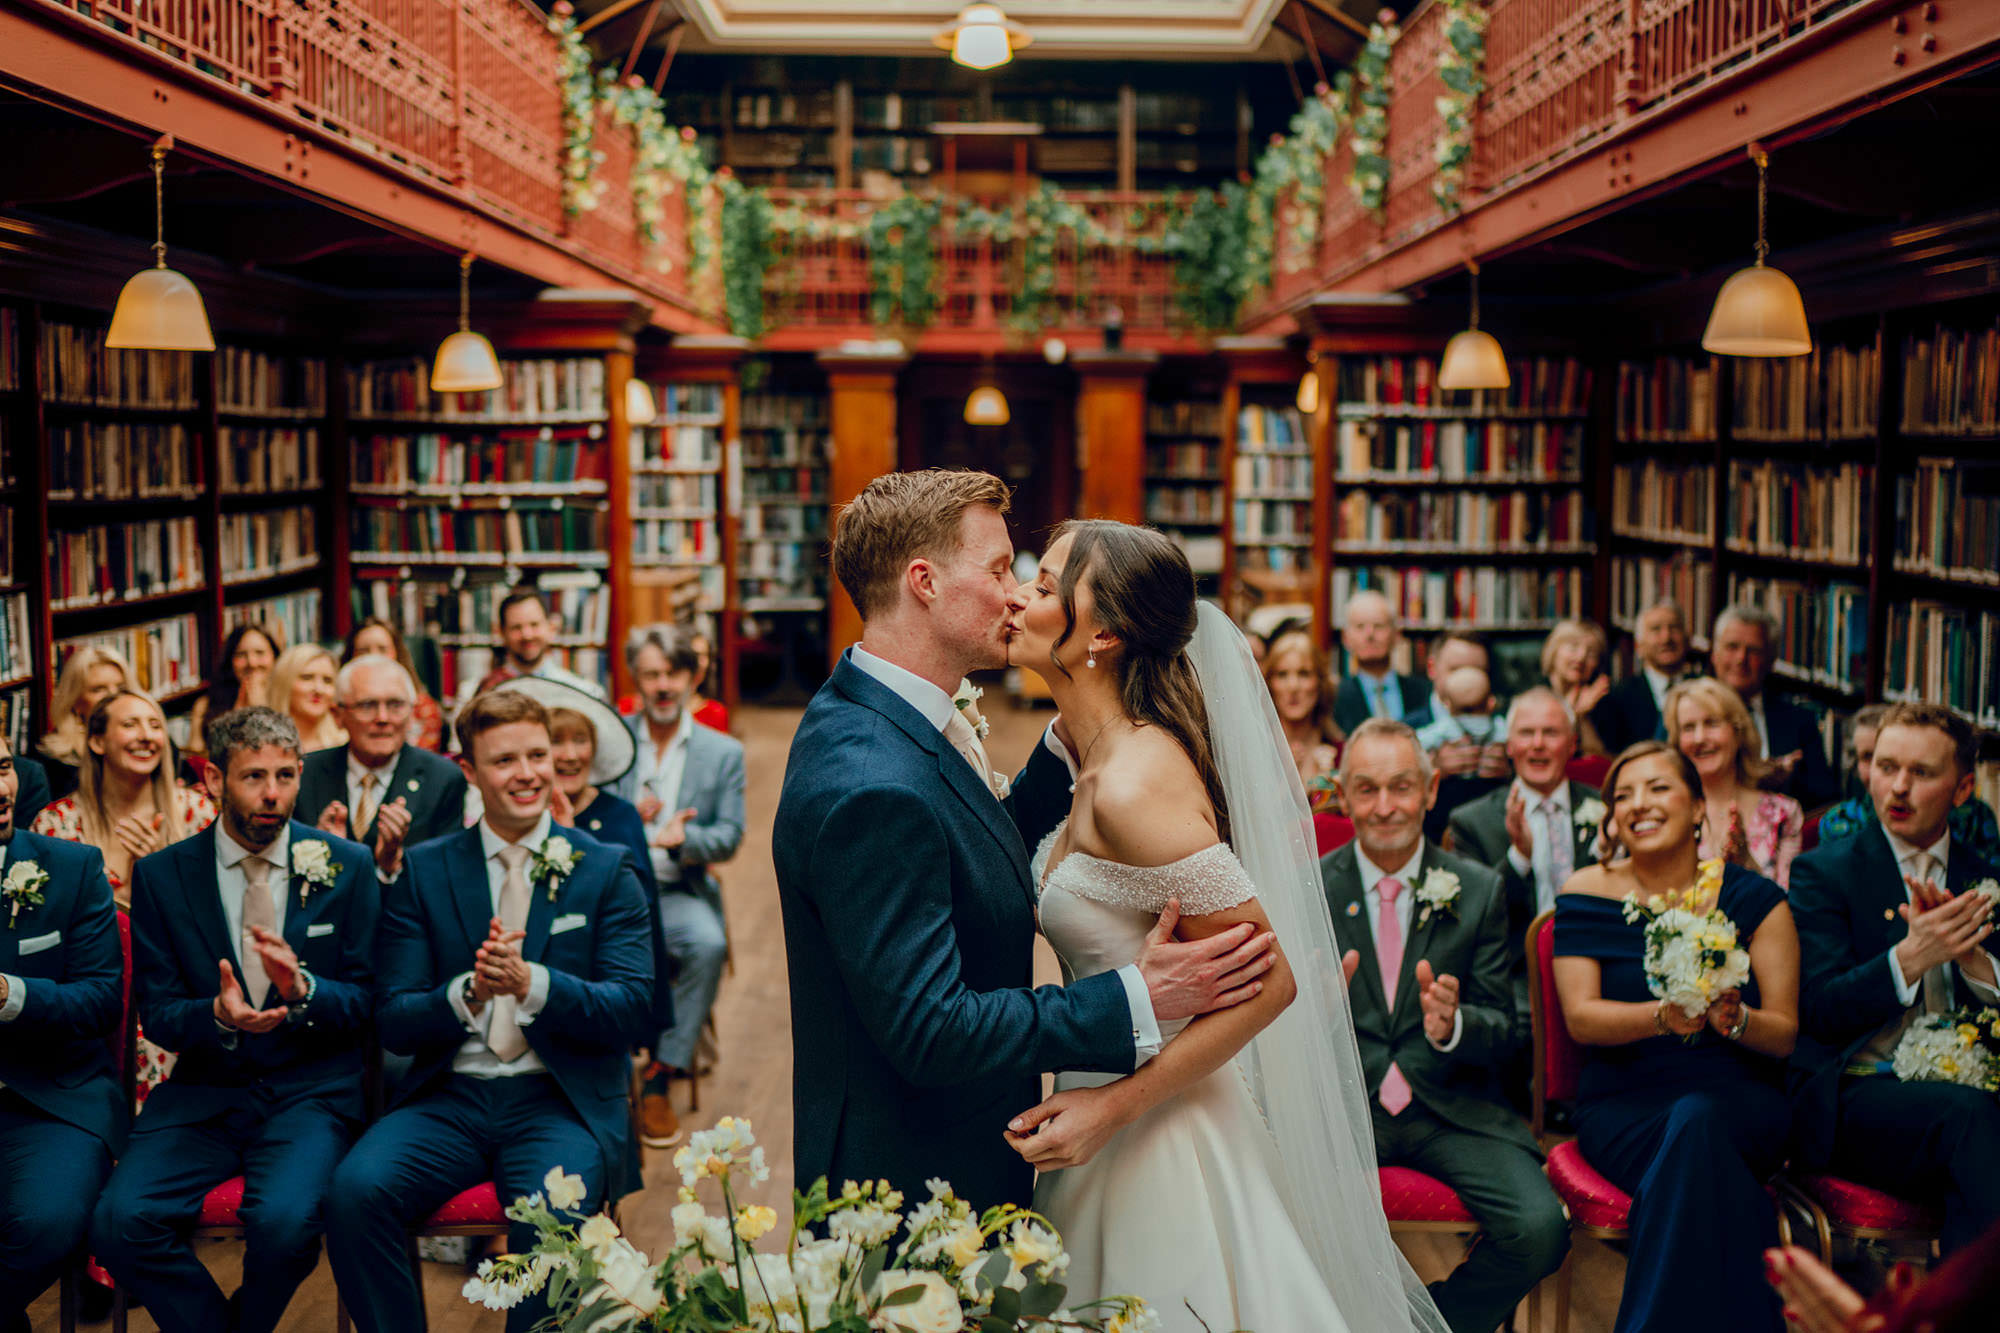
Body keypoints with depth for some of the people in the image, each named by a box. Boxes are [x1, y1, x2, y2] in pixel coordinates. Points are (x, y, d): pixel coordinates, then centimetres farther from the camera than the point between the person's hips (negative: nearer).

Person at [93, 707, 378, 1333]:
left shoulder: (347, 866, 2)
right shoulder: (161, 876, 4)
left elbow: (369, 998, 3)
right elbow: (157, 1014, 3)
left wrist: (304, 990, -19)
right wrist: (219, 1017, -19)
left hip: (311, 1092, -1)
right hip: (203, 1094, 2)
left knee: (284, 1219, -29)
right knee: (120, 1221, -23)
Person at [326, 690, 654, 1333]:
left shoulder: (606, 870, 5)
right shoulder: (423, 870, 9)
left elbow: (632, 1012, -3)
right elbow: (393, 1023, 4)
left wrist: (533, 983, -20)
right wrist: (467, 993, -17)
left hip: (561, 1102, -2)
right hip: (449, 1099, 2)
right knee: (355, 1190, -25)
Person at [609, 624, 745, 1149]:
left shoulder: (723, 752, 10)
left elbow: (729, 837, 1)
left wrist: (683, 838, -21)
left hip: (679, 893, 0)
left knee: (709, 945, -32)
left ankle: (661, 1077, -19)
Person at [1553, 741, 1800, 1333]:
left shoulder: (1753, 899, 4)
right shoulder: (1587, 895, 4)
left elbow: (1785, 1034, 2)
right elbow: (1580, 1017, -5)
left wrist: (1735, 1019, -22)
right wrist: (1662, 1016, -24)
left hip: (1740, 1100, 1)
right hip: (1624, 1107, -1)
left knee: (1696, 1121, -34)